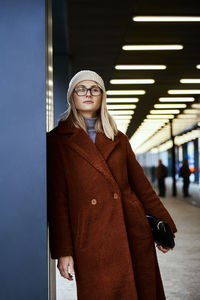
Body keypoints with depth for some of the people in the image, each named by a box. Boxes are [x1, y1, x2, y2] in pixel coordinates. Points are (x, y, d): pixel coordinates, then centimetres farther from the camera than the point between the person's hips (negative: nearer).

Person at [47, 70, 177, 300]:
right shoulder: (58, 140, 2)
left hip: (134, 235, 4)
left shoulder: (119, 139, 13)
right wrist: (63, 251, -8)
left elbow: (140, 184, 16)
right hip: (92, 242, -3)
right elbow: (57, 198, -3)